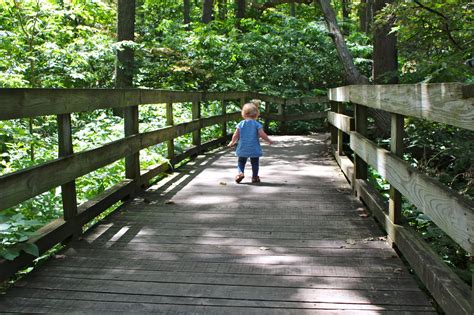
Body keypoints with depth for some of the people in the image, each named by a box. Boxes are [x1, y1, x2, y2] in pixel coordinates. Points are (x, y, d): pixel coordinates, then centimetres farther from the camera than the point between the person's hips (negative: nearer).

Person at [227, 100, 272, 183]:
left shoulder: (241, 124, -2)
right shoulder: (257, 124, -6)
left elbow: (236, 135, -2)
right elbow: (262, 134, -13)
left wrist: (232, 142, 16)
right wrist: (269, 140, 3)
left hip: (242, 148, 1)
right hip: (254, 149, -1)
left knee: (241, 162, 14)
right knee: (255, 163, 13)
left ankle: (240, 173, -8)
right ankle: (255, 177, 17)